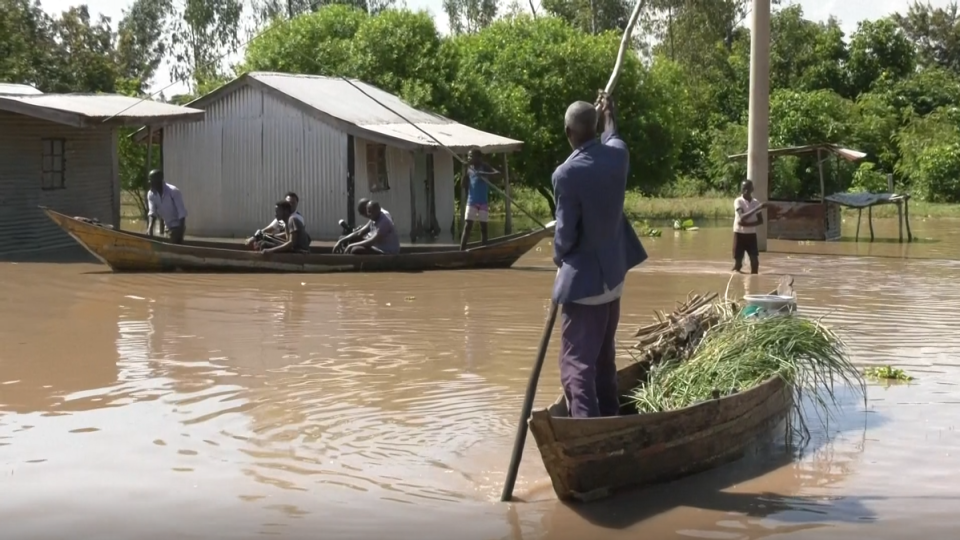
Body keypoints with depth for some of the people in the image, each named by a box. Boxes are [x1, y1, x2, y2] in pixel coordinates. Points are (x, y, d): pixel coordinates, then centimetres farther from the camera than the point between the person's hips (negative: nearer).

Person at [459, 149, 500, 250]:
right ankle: (461, 251, -9)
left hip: (483, 202, -2)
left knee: (483, 227, 4)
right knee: (467, 227, -5)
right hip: (471, 202, 2)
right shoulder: (469, 169, 6)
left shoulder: (484, 167, -5)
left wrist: (484, 174, -34)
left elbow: (498, 173, -20)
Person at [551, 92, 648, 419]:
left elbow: (565, 233, -17)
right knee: (604, 355, 23)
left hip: (583, 279, -8)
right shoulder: (618, 154, -4)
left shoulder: (567, 173, -23)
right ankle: (609, 416, 34)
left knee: (577, 363, -6)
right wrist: (610, 116, 42)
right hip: (612, 274, 8)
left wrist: (559, 257, 4)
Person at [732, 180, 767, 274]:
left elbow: (760, 220, 2)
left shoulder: (756, 202, 4)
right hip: (740, 234, -4)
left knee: (755, 261, 0)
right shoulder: (738, 201, -11)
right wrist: (758, 208, -31)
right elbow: (742, 217, -25)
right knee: (738, 261, -2)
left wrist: (747, 224, -16)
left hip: (751, 234, 4)